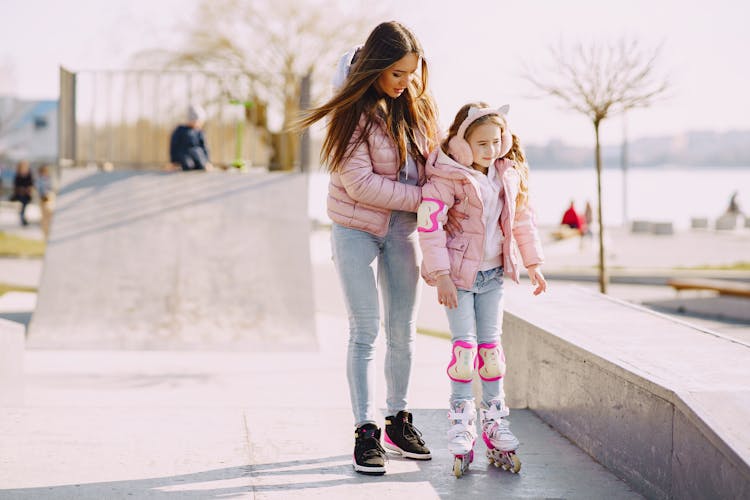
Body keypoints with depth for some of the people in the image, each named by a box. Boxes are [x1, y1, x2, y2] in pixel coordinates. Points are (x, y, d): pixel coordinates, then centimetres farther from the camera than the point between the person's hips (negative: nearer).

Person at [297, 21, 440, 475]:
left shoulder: (418, 105, 0)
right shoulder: (354, 110, -17)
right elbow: (360, 183, -22)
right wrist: (424, 198, -21)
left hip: (405, 229, 5)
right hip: (357, 228, -5)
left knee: (404, 330, 10)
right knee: (366, 331, -5)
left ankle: (400, 420, 24)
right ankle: (365, 433, 0)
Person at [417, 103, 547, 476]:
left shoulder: (509, 174, 3)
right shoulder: (448, 176, -16)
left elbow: (522, 218, 15)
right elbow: (429, 223, -21)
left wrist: (533, 264, 17)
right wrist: (440, 275, -23)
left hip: (493, 274, 5)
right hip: (458, 273, -5)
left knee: (491, 347, 7)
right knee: (465, 347, -8)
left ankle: (495, 428, 15)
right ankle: (461, 431, 1)